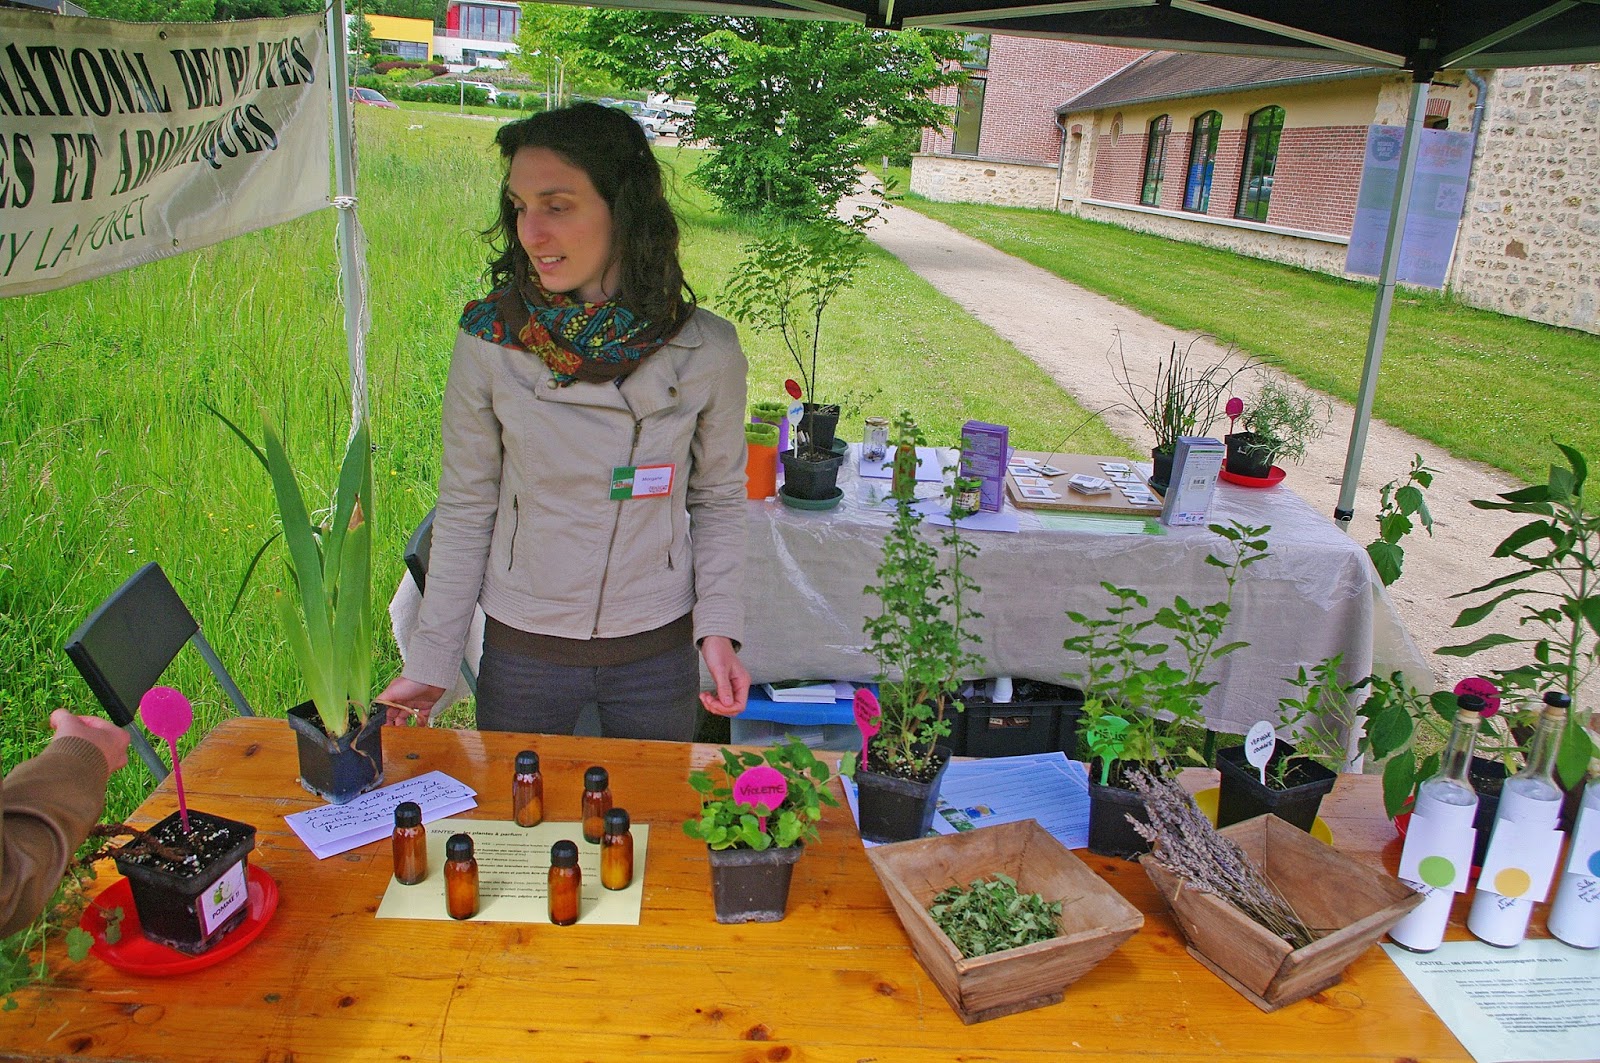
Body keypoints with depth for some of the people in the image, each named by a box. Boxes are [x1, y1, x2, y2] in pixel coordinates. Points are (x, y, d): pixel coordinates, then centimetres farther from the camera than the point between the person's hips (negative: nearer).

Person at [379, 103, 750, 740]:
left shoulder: (705, 349, -11)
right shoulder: (489, 340, -12)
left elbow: (718, 500, 1)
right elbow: (465, 510, -4)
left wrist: (718, 627, -10)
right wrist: (428, 664, -3)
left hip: (658, 654, 0)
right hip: (521, 650, 0)